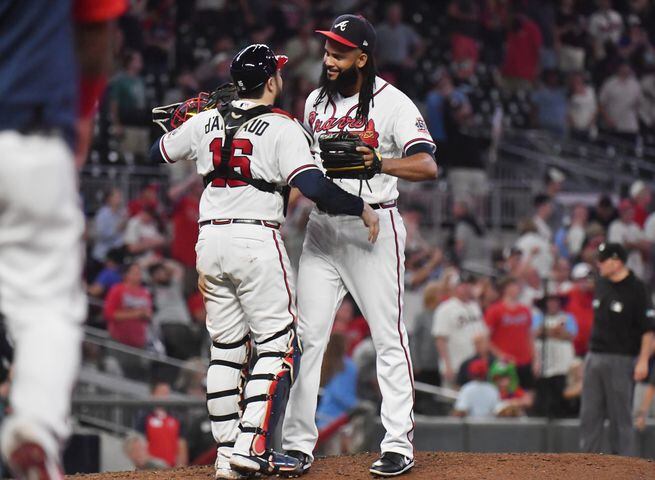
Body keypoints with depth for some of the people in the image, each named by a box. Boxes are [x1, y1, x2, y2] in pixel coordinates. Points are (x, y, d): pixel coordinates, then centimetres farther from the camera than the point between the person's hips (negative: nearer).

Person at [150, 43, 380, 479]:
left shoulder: (206, 122, 9)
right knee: (279, 346, 0)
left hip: (210, 241, 6)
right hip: (256, 240, -6)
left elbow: (158, 152, 23)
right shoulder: (282, 128, -7)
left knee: (226, 348, 12)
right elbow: (314, 186, -17)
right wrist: (362, 207, -5)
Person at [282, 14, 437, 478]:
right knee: (307, 335, 2)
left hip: (374, 225, -6)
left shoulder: (393, 103, -9)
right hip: (322, 225, 6)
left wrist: (378, 163, -35)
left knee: (389, 336, -4)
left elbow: (427, 166, -20)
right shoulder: (316, 101, 11)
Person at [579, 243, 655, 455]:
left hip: (621, 360, -7)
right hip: (595, 357, 7)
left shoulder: (636, 289, -11)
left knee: (620, 416, -3)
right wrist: (591, 353, 17)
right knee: (590, 413, 8)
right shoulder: (601, 285, 11)